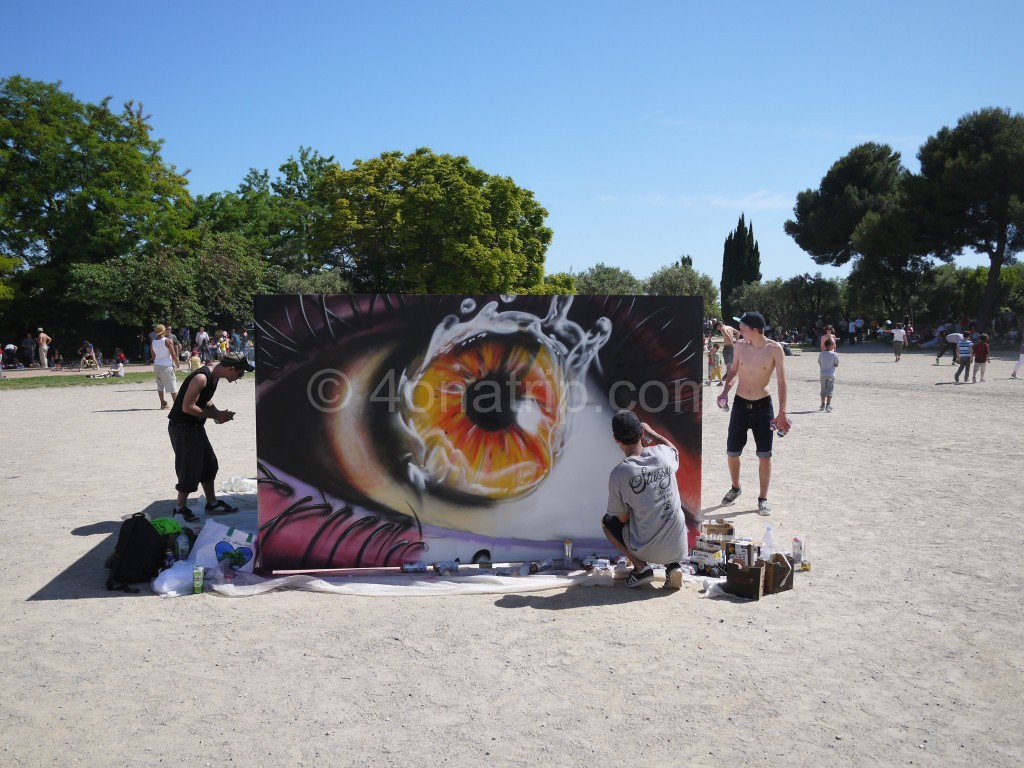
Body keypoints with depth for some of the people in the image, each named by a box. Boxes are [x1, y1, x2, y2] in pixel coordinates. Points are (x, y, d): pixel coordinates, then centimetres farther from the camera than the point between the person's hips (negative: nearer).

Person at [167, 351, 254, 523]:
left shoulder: (214, 376, 3)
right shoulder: (201, 378, -26)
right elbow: (187, 407, -28)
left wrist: (217, 413, -2)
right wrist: (215, 415, -21)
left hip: (195, 426, 10)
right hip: (181, 427, -10)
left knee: (209, 463, 16)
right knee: (190, 468, -2)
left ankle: (212, 503, 28)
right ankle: (180, 508, 14)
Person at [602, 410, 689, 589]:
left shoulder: (618, 473, -16)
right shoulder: (662, 454, -6)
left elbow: (623, 518, -4)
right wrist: (650, 431, 35)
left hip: (646, 551, -2)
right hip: (678, 549, 3)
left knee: (608, 521, 24)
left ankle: (641, 567, 6)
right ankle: (673, 565, 12)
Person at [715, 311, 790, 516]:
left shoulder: (775, 349, -13)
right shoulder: (740, 346, -3)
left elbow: (781, 381, -11)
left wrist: (782, 412, -15)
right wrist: (725, 391, -2)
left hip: (763, 406, -3)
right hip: (740, 404, 3)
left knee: (764, 455, 2)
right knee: (732, 452, 7)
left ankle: (762, 498, 16)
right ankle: (735, 488, 33)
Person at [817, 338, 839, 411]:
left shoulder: (821, 354, 1)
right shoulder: (834, 354, -10)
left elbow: (820, 364, 6)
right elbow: (836, 365, -6)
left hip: (823, 375, 4)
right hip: (831, 375, -3)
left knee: (823, 390, 15)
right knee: (830, 390, 0)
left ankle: (823, 405, 17)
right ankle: (828, 405, -8)